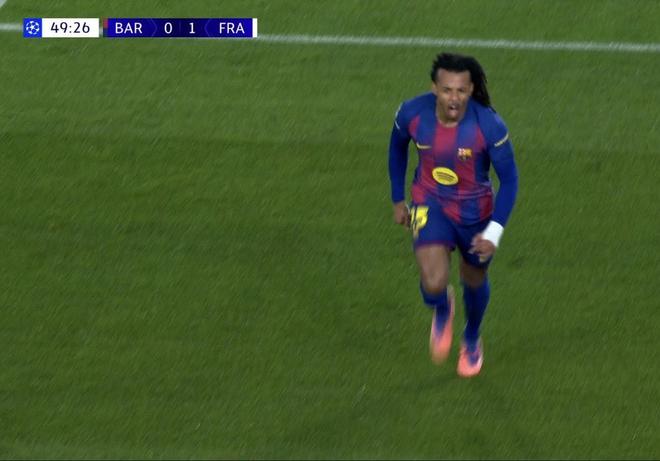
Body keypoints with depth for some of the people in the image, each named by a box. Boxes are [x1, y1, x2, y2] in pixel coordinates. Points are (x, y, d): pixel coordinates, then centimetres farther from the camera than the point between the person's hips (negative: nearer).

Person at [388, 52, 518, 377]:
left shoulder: (489, 125, -28)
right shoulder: (412, 114, -21)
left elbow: (509, 179, -16)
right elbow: (397, 147, 3)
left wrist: (494, 232, -24)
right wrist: (398, 200, 9)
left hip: (476, 211, 0)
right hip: (430, 206, 0)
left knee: (474, 281, 21)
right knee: (434, 284, -20)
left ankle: (472, 339, 55)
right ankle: (442, 311, 21)